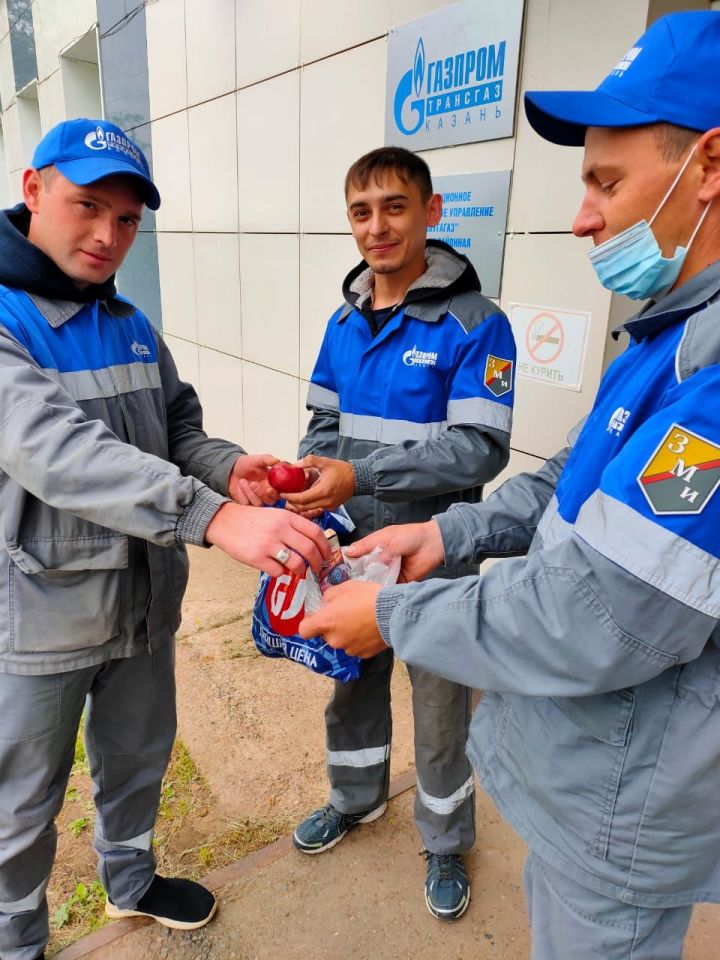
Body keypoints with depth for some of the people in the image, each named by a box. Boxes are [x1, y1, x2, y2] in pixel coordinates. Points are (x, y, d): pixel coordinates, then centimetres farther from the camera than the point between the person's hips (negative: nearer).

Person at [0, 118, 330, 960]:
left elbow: (178, 430, 9)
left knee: (137, 764, 26)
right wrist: (213, 516, -46)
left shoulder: (134, 329, 4)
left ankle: (130, 881, 54)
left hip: (144, 601, 6)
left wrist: (228, 467, -14)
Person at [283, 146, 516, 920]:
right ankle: (356, 799, 51)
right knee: (353, 681, 23)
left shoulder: (475, 324, -15)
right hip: (353, 547, 6)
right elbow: (325, 421, 10)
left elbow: (482, 448, -21)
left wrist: (361, 475, -27)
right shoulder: (344, 321, 4)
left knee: (440, 705, 13)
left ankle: (446, 842, 41)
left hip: (433, 557, -5)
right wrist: (309, 480, -10)